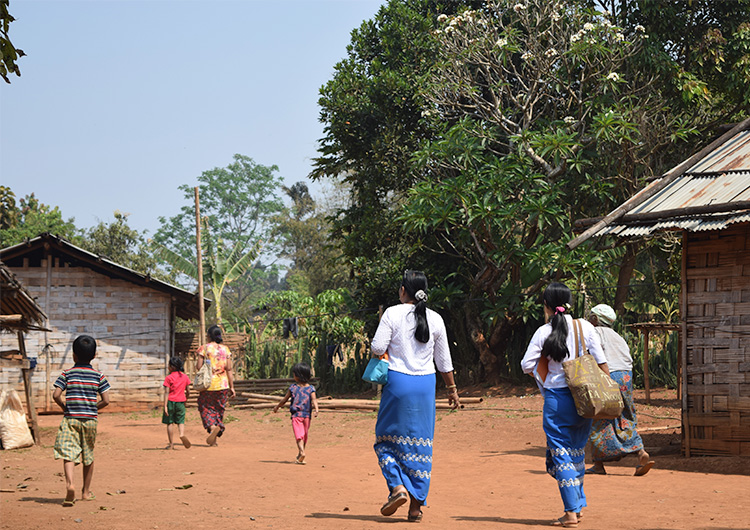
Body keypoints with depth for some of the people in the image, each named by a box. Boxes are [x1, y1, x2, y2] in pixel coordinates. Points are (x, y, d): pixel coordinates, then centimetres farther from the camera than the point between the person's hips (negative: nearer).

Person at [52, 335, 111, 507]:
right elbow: (106, 400, -3)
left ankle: (70, 483, -34)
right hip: (90, 419, 2)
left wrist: (65, 407, 8)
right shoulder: (99, 376, 2)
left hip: (71, 418, -2)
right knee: (88, 455, 15)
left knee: (68, 453, -8)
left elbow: (56, 395, -9)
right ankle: (86, 491, 23)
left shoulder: (67, 374, -1)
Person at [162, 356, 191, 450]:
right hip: (181, 402, 3)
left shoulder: (169, 378, -8)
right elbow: (188, 391, 10)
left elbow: (167, 392, -13)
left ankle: (171, 444, 5)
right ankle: (182, 434, -22)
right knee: (181, 421, 9)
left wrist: (165, 406, -14)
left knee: (170, 422, 5)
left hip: (171, 401, -3)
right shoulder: (185, 377, 5)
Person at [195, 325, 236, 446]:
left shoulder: (204, 348, -6)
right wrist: (232, 387, 5)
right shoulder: (225, 349, 3)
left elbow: (198, 367, -8)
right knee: (219, 409, 12)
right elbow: (229, 369, 2)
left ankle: (212, 427, -19)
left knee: (205, 408, 10)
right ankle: (214, 440, 12)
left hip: (208, 384, -3)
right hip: (223, 384, 3)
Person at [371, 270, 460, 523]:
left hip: (398, 381, -3)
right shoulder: (435, 319, 5)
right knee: (421, 443, 7)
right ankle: (416, 505, 7)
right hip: (426, 383, 3)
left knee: (387, 437, 11)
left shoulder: (393, 313, -6)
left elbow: (377, 347, -11)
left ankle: (398, 486, -9)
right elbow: (444, 361, 10)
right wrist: (452, 388, 20)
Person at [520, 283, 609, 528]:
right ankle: (578, 506, 24)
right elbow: (601, 362, 2)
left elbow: (527, 365, -6)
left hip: (557, 398, -4)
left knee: (561, 453, 1)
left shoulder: (543, 332, -7)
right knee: (577, 451, 18)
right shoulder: (585, 327, 1)